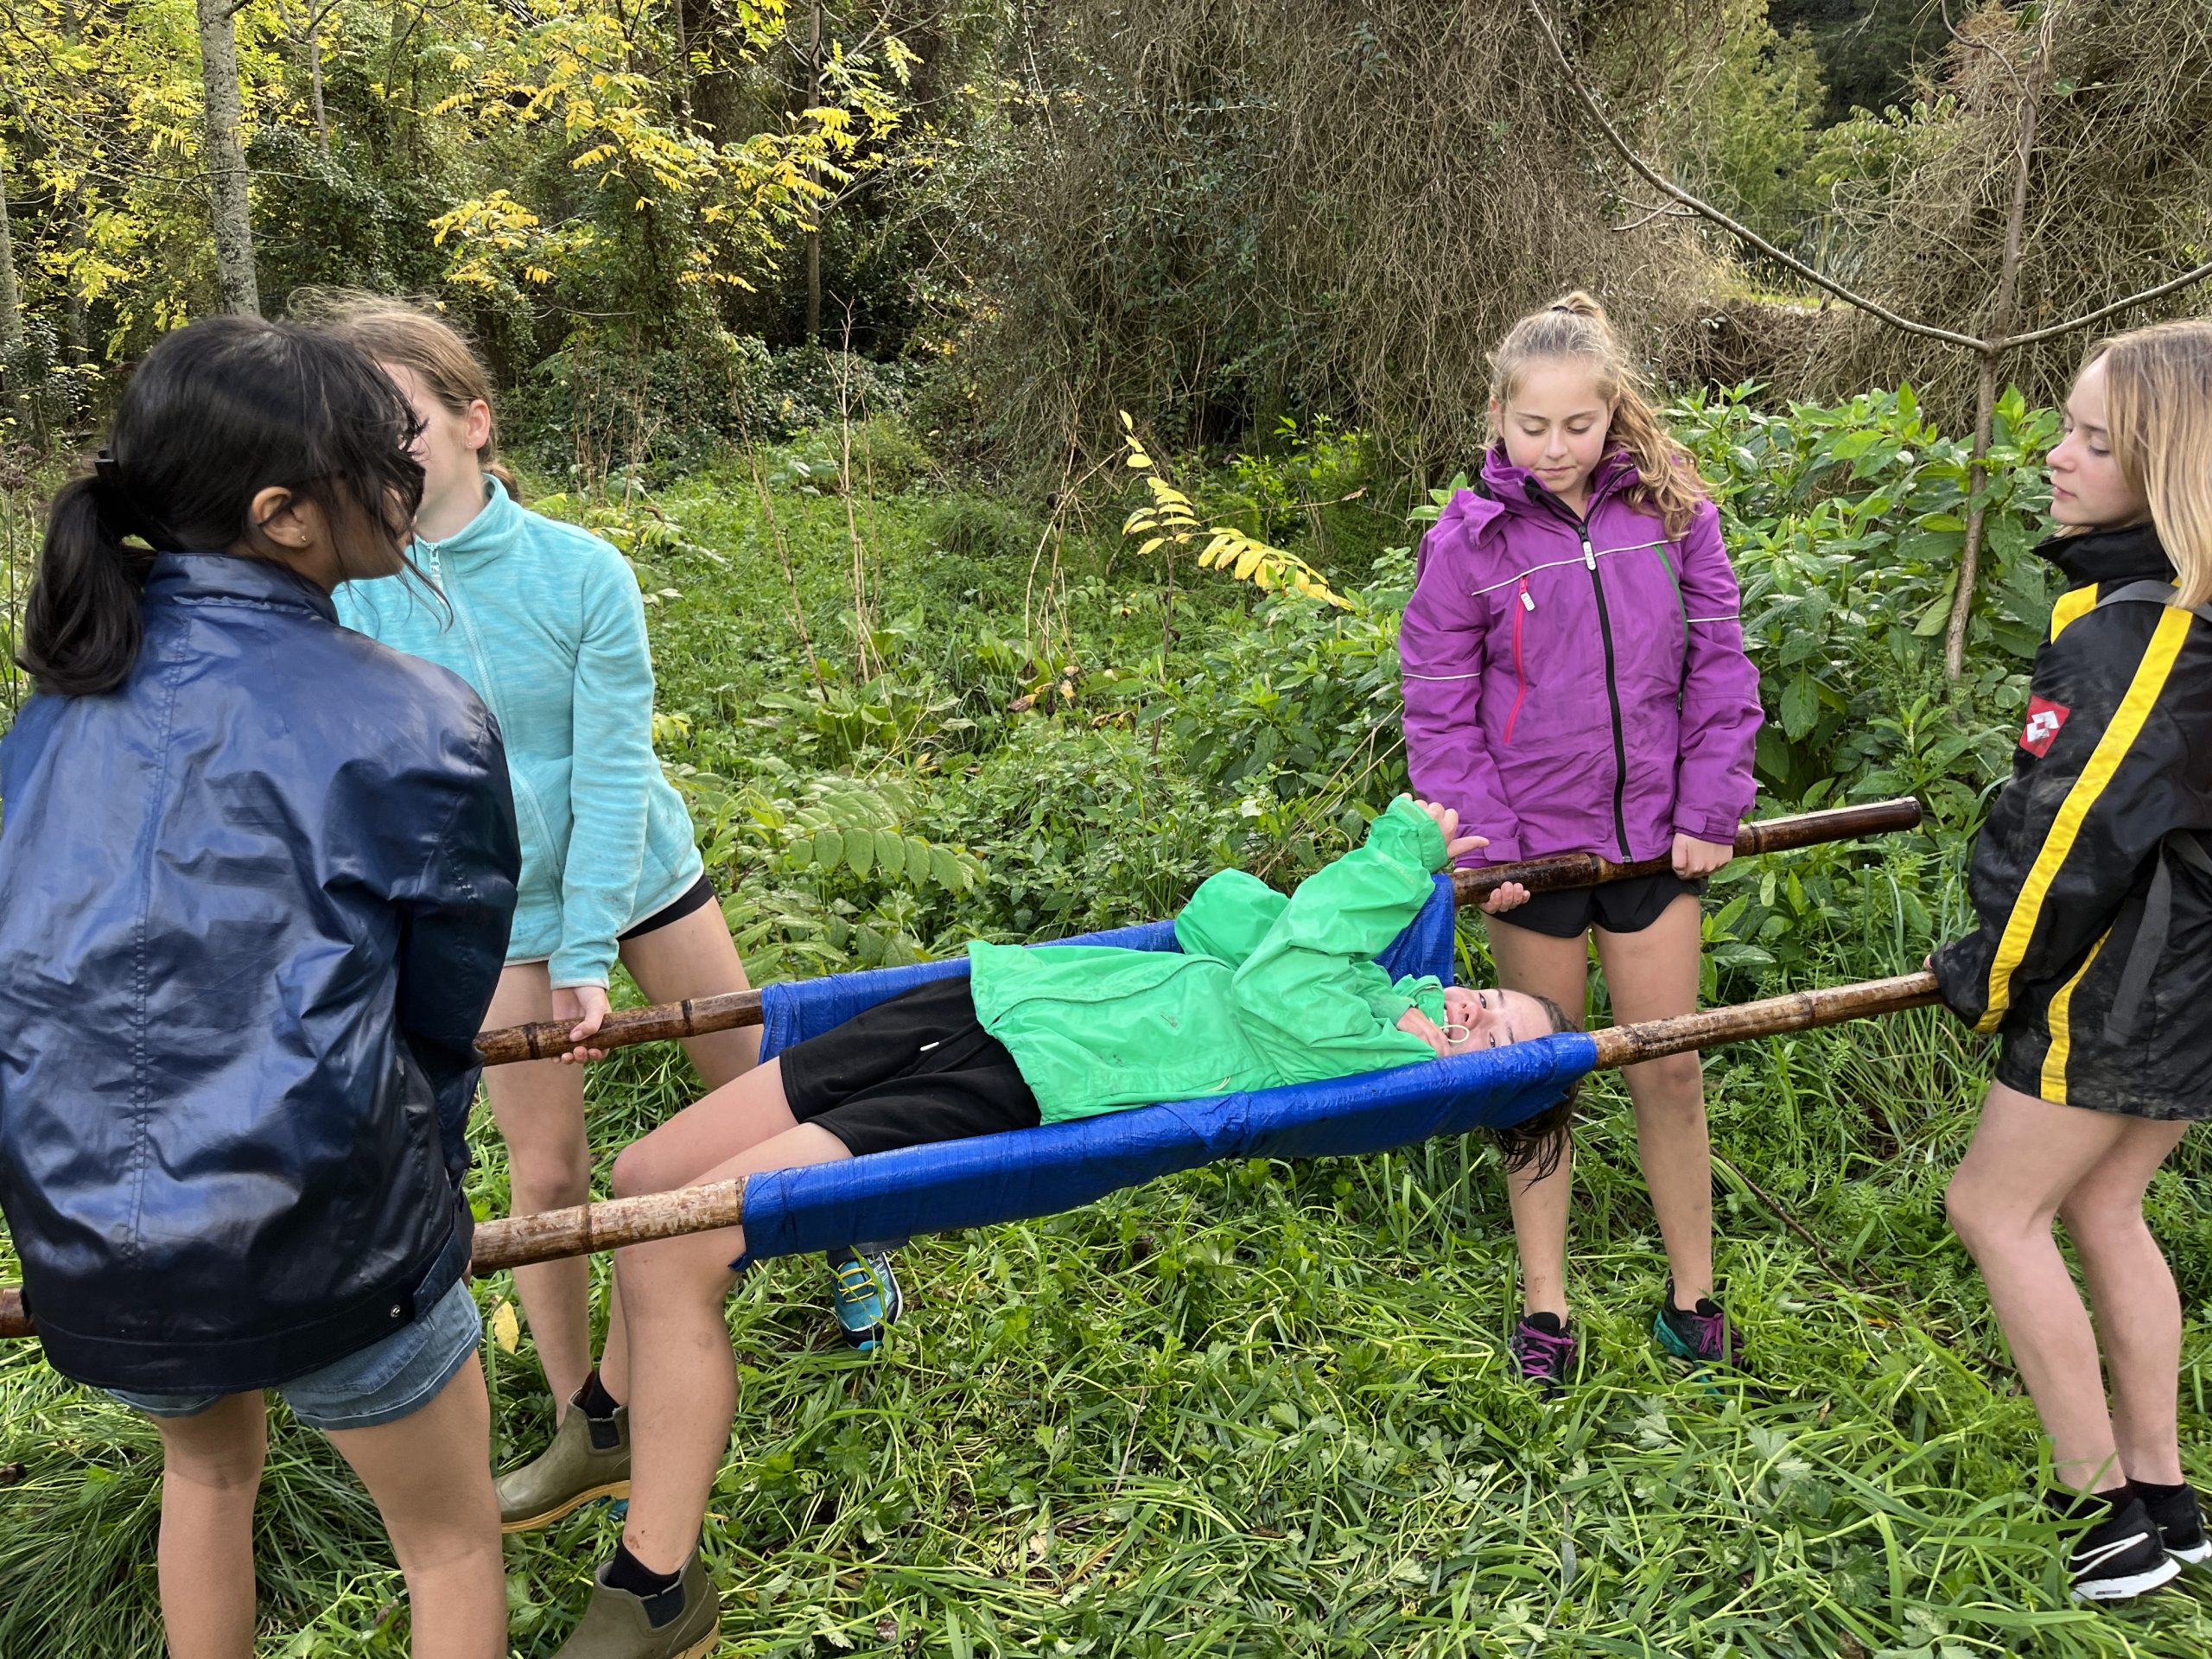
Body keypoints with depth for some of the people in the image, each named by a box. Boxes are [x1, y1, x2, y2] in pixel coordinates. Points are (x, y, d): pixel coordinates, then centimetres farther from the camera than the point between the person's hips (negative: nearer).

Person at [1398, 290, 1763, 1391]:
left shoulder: (1669, 512, -2)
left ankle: (1691, 1295, 27)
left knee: (1670, 1073, 9)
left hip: (1651, 836, 2)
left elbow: (1718, 666, 3)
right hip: (1535, 843, -1)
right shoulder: (1467, 543, -7)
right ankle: (1543, 1305, 25)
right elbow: (1439, 711, -3)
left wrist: (1710, 811, -3)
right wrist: (1482, 839, -10)